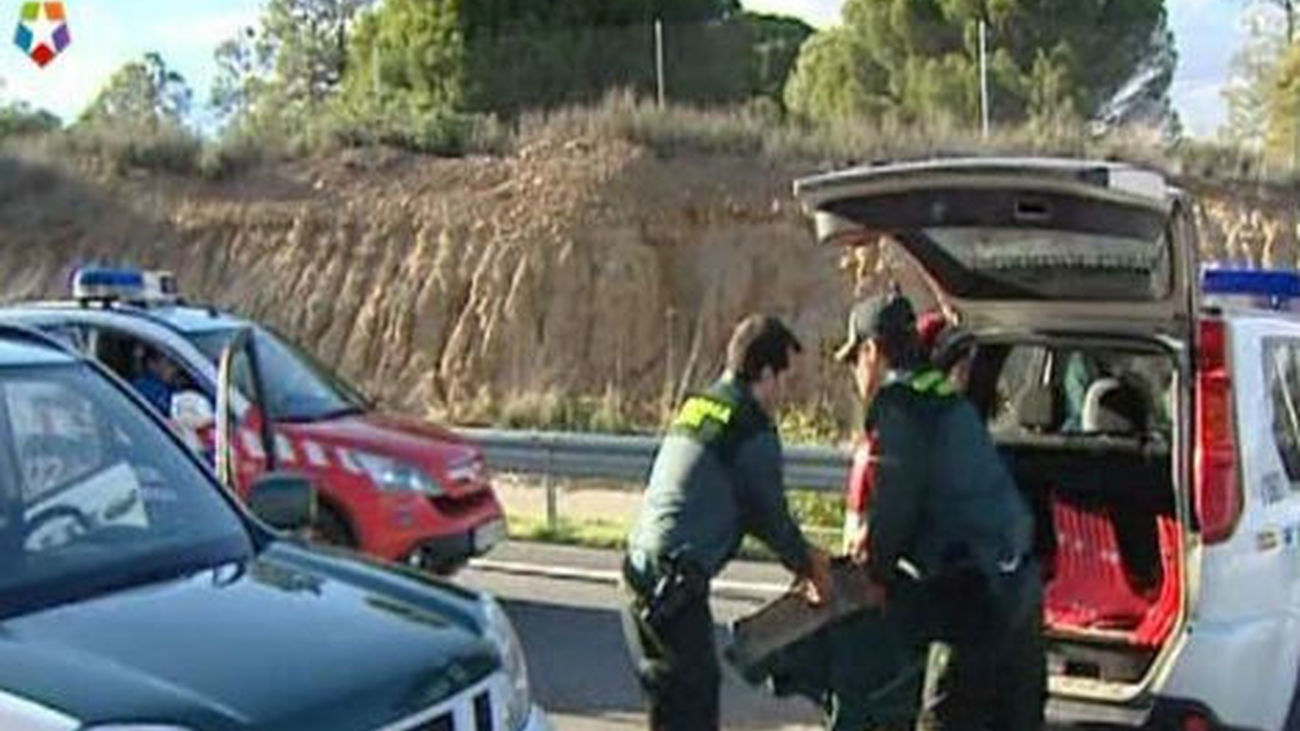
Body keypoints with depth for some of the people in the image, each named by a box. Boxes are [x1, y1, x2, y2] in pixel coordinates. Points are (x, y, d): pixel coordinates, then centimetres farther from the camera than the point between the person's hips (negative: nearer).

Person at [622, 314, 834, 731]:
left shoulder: (696, 407, 17)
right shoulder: (753, 430, -10)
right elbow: (769, 512, -1)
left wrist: (803, 555, 28)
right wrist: (807, 565, 19)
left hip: (641, 567, 9)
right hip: (675, 582, -9)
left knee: (673, 696, 19)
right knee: (693, 696, -4)